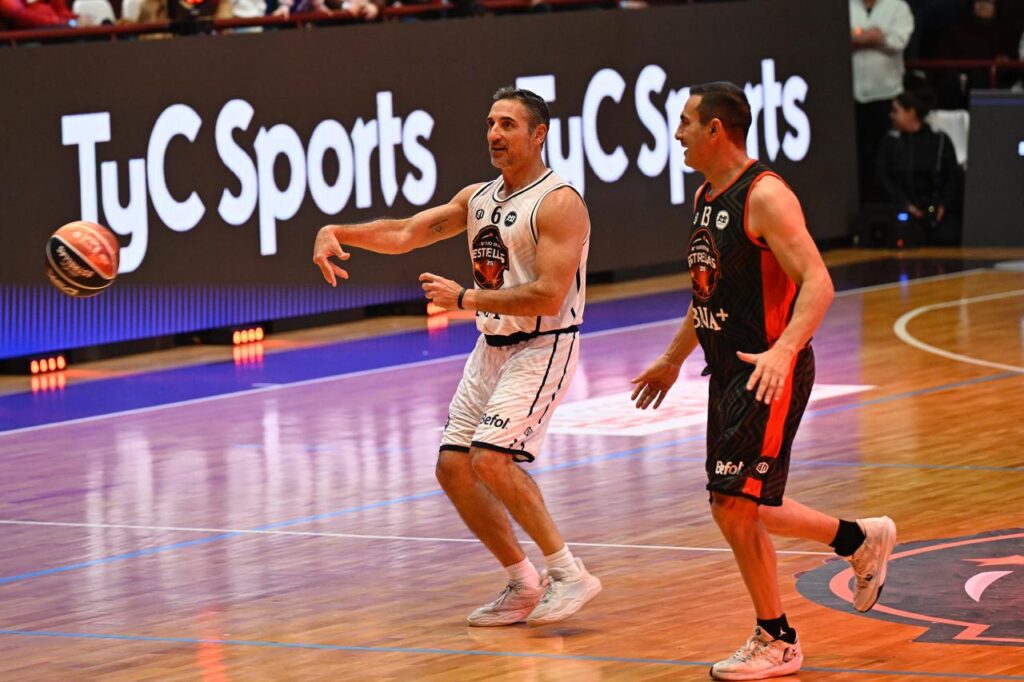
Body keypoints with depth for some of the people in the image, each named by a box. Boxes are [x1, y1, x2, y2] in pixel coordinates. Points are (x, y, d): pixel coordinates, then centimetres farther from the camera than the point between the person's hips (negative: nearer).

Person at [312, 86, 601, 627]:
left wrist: (464, 297, -19)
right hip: (491, 347, 9)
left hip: (542, 349, -9)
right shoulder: (478, 198, 11)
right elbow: (404, 234, 9)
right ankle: (524, 587, 14)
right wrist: (338, 232, -7)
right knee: (453, 467, 4)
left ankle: (570, 575, -13)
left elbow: (549, 297, -23)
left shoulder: (559, 203, -15)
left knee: (491, 457, -23)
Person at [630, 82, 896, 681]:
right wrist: (673, 359, 30)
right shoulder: (706, 198, 12)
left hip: (770, 374, -9)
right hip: (728, 372, 9)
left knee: (736, 508, -10)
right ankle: (862, 539, 31)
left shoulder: (765, 196, -17)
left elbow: (817, 283, -25)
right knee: (740, 509, 13)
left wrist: (784, 349, -39)